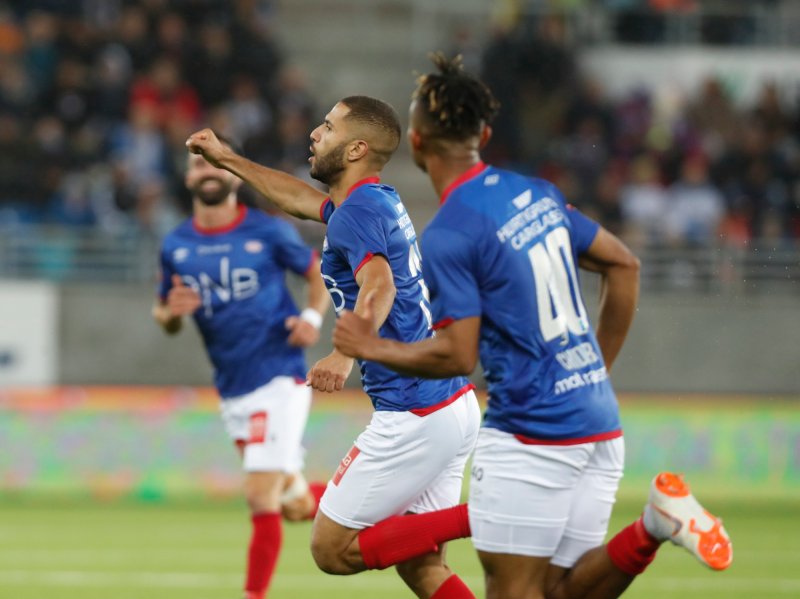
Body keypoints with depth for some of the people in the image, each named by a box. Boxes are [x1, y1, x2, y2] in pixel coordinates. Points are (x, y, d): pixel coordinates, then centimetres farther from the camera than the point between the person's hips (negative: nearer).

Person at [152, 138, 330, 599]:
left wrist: (312, 317, -10)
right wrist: (171, 312, -9)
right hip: (232, 393, 5)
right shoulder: (176, 246, 7)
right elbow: (165, 318, 15)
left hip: (279, 380, -5)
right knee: (294, 504, 11)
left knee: (261, 497, -13)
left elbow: (318, 272, 8)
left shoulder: (268, 232, -4)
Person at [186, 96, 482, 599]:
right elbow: (297, 197, 37)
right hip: (457, 406, 9)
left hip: (415, 418, -9)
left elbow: (379, 286, -33)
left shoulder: (358, 212, -13)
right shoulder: (381, 202, 17)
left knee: (332, 548, -1)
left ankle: (478, 518, -12)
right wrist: (226, 158, 45)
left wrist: (345, 354, -48)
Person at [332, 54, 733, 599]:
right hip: (599, 425, 8)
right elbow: (624, 265, 20)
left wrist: (370, 346, 2)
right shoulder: (537, 194, 12)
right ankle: (654, 526, -14)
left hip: (529, 436, -8)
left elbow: (457, 355, -13)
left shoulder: (448, 236, -12)